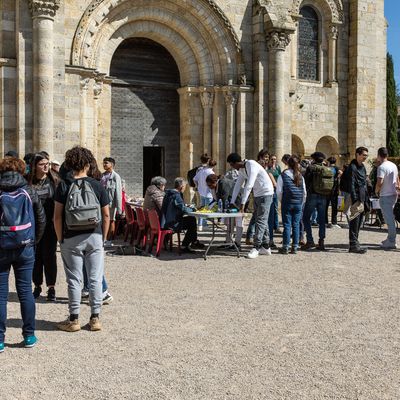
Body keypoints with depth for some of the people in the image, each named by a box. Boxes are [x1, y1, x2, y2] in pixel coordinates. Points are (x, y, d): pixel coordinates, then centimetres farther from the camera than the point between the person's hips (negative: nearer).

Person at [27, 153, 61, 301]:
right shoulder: (28, 182, -1)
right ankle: (37, 286, 22)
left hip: (50, 224, -1)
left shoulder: (54, 180, 0)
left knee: (49, 255, 3)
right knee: (36, 255, 9)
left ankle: (51, 287, 12)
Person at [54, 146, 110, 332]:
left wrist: (60, 239, 4)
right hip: (94, 237, 1)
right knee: (95, 278, 8)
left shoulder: (64, 186, -5)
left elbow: (57, 216, -6)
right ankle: (95, 318, 13)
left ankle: (74, 320, 13)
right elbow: (106, 215, 0)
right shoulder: (97, 186, -1)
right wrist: (103, 238, 9)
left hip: (71, 239, -1)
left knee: (74, 280, 6)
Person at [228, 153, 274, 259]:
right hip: (257, 195, 9)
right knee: (261, 221, 11)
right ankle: (265, 247, 17)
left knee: (261, 221, -10)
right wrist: (232, 202, 5)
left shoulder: (252, 165, -23)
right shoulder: (241, 169, 5)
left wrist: (243, 203, -30)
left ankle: (256, 248, -11)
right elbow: (238, 185, 10)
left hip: (266, 194, -9)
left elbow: (249, 186, -29)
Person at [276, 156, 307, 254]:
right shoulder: (300, 176, 7)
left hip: (287, 203, -3)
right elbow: (304, 192, 11)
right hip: (298, 203, 3)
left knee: (287, 225, 0)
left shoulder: (283, 175, -3)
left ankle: (286, 247, 1)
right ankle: (295, 247, 9)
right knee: (296, 225, 7)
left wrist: (281, 201, 13)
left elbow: (279, 191, -2)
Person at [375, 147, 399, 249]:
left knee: (389, 219, -5)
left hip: (385, 196, -9)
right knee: (390, 217, 18)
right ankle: (390, 238, 26)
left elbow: (379, 182, -25)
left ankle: (391, 242, -2)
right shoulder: (394, 165, 10)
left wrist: (376, 191, -7)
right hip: (393, 194, 9)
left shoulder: (382, 167, -17)